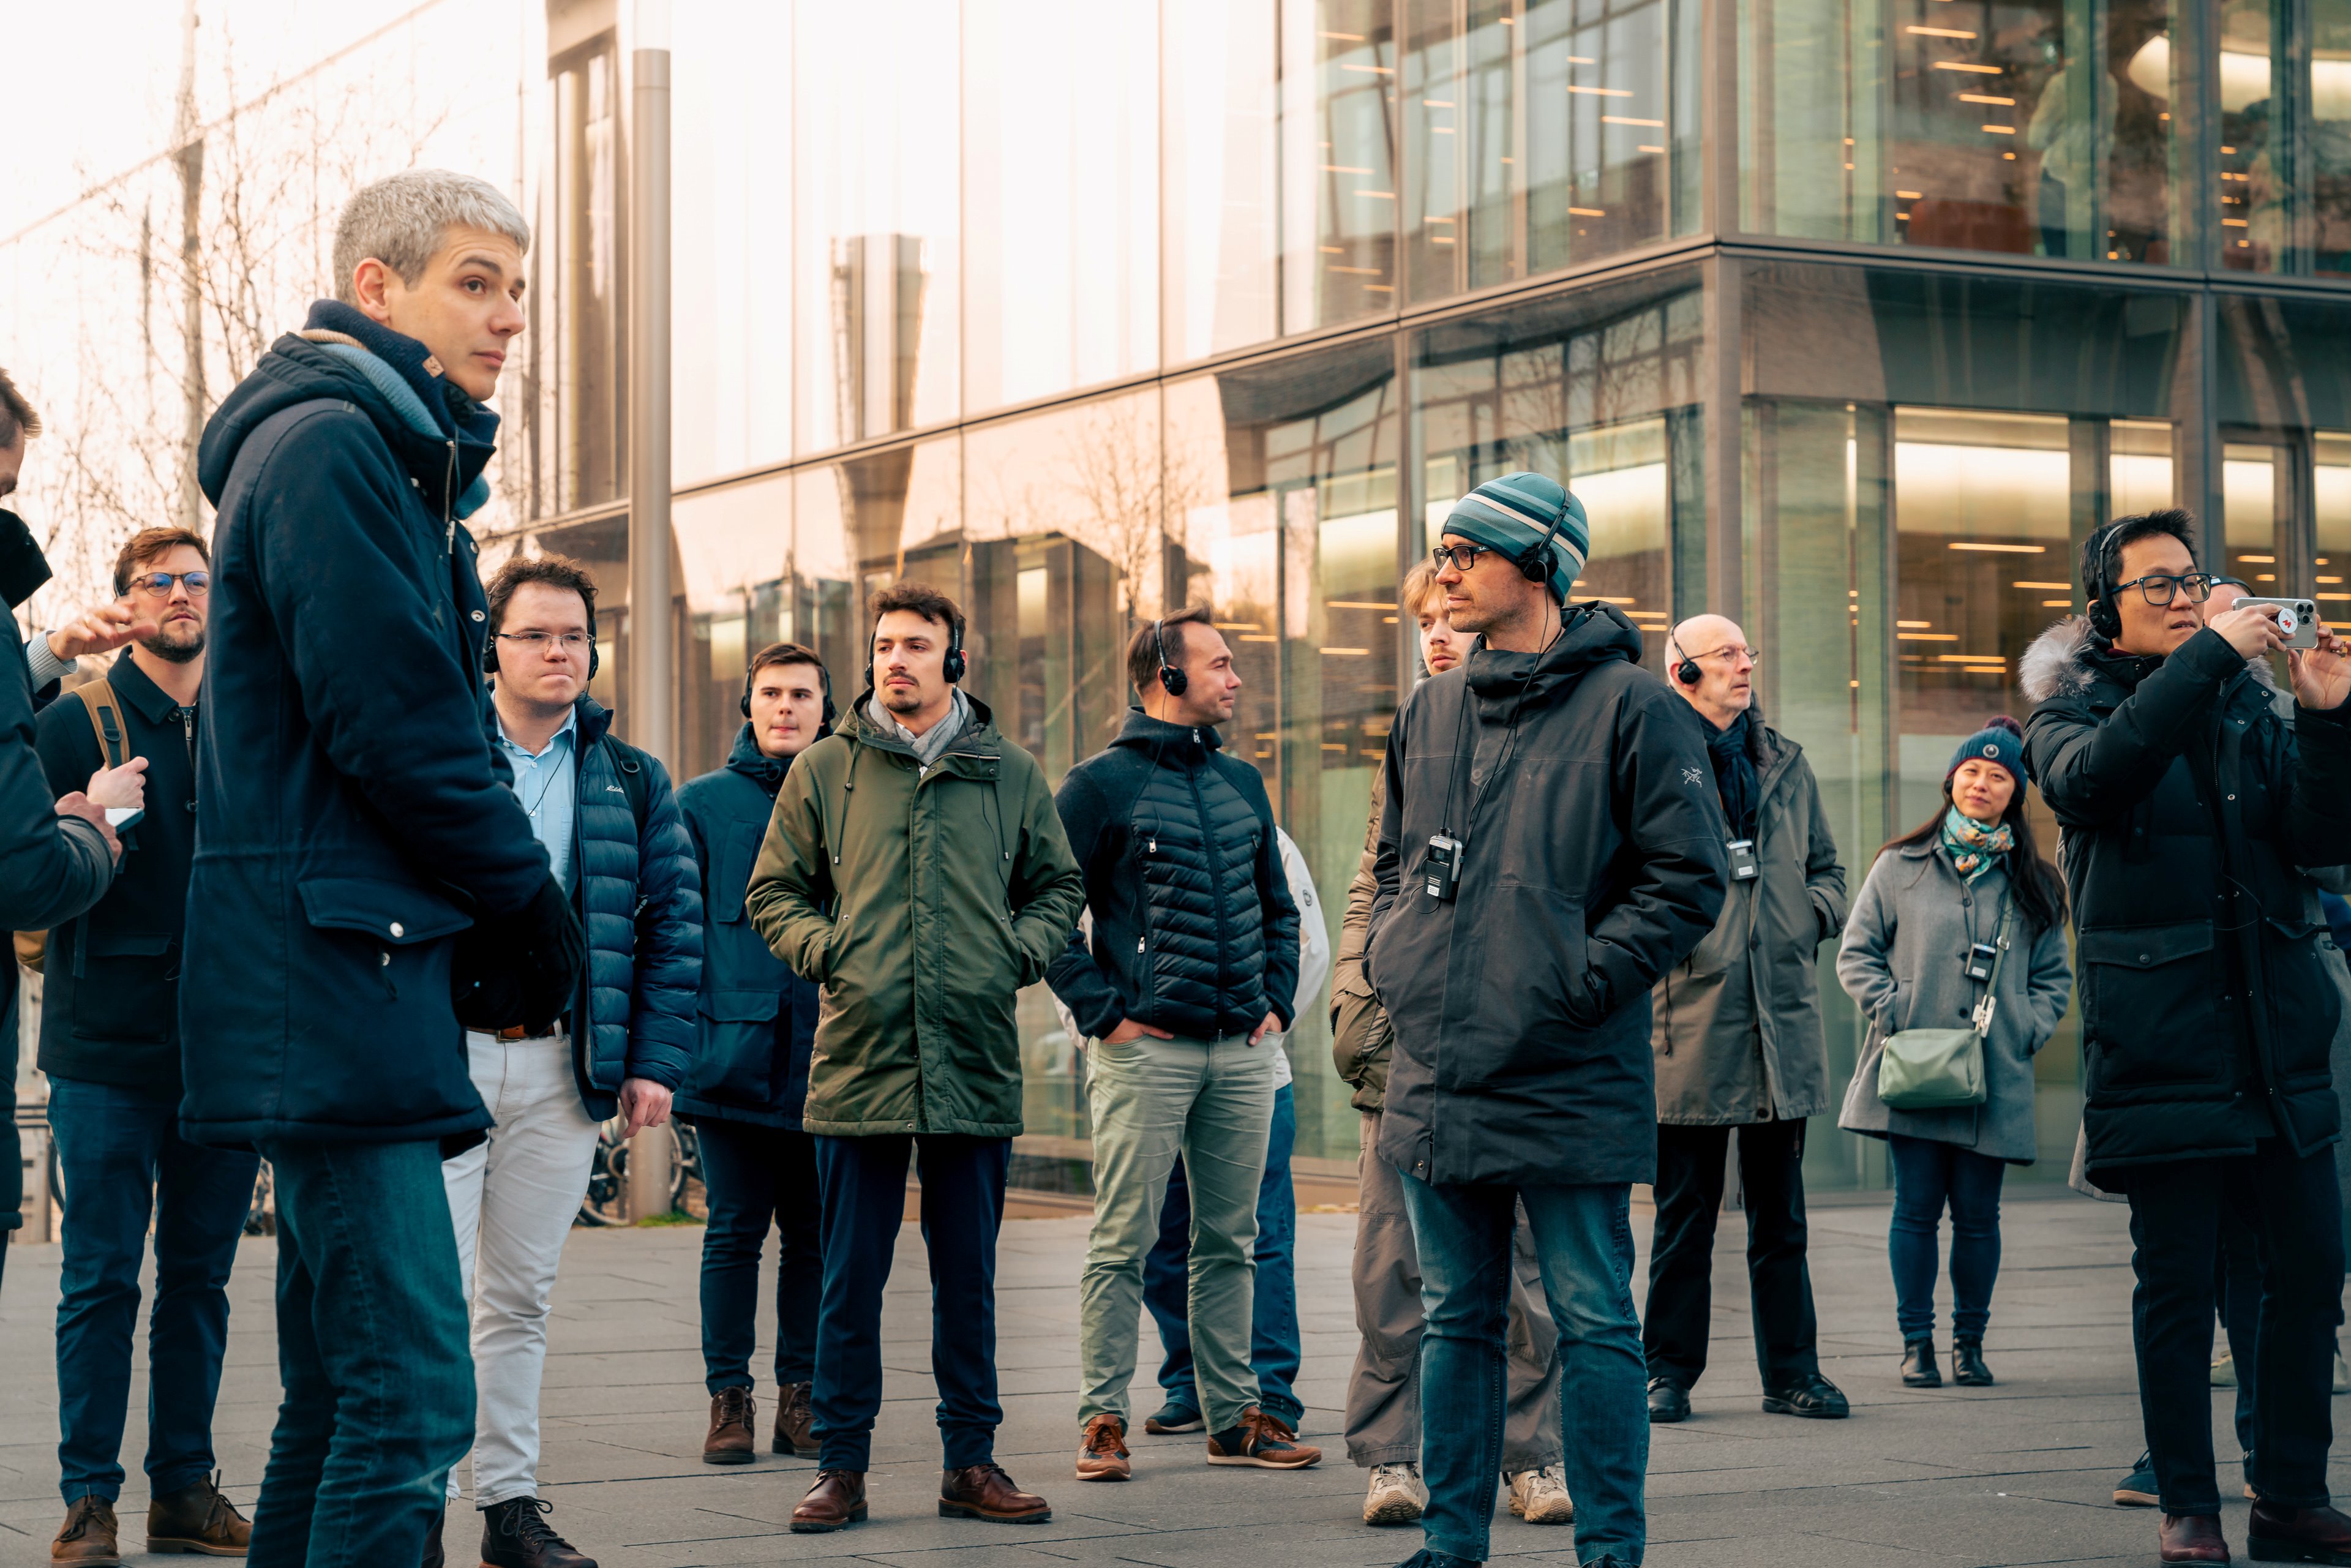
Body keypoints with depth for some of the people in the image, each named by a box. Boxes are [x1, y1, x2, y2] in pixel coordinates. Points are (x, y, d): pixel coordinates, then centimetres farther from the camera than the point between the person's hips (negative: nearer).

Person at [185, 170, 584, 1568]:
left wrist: (495, 927, 8)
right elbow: (392, 722, -16)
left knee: (342, 1395, 11)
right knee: (413, 1398, -15)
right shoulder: (333, 447, -9)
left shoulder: (388, 457, 23)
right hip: (338, 971, -11)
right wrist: (532, 900, -4)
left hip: (355, 978, 11)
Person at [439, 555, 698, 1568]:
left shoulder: (631, 783, 12)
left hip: (563, 1068, 3)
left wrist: (657, 1061, 2)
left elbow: (674, 925, 11)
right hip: (442, 1056, -3)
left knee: (521, 1295, 10)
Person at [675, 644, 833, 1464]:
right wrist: (679, 1038, -3)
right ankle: (728, 1396, 9)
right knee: (735, 1231, 2)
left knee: (813, 1234, 6)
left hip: (825, 1055, 1)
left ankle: (802, 1394, 14)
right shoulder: (704, 803, 6)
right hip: (735, 1054, -1)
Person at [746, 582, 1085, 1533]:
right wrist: (823, 947, -6)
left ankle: (971, 1463, 17)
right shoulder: (824, 770, 6)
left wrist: (1024, 948, 0)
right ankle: (841, 1466, 10)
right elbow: (773, 892, 11)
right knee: (850, 1280, 2)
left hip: (977, 1062, 1)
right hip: (858, 1060, -1)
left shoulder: (1009, 773, 9)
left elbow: (1058, 886, 18)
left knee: (968, 1277, 9)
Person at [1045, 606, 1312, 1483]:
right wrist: (1103, 1012, -12)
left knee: (1230, 1241, 10)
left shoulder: (1242, 784, 15)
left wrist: (1277, 1000, 11)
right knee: (1123, 1242, -4)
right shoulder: (1101, 784, -4)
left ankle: (1234, 1417, 17)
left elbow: (1279, 907, 23)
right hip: (1146, 1047, -6)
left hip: (1243, 1051, 6)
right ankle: (1103, 1418, 1)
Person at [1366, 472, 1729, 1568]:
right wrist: (1391, 961, 8)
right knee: (1457, 1319, 13)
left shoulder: (1631, 708, -6)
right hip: (1435, 1084, 6)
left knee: (1592, 1322, 0)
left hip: (1569, 1081, -6)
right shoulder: (1429, 715, 13)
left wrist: (1581, 982, -14)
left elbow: (1689, 878, -9)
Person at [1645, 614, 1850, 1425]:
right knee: (1684, 1214, 2)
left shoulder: (1786, 764, 15)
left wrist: (1814, 909, 3)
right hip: (1690, 1018, -4)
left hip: (1781, 1015, 5)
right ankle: (1670, 1372, 11)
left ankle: (1791, 1372, 15)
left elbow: (1825, 865, 22)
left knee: (1780, 1216, 10)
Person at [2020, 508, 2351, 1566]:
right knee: (2177, 1282, -1)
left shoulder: (2245, 702, 14)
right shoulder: (2072, 715, 3)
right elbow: (2093, 774, -22)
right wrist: (2209, 653, -24)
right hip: (2161, 1035, -4)